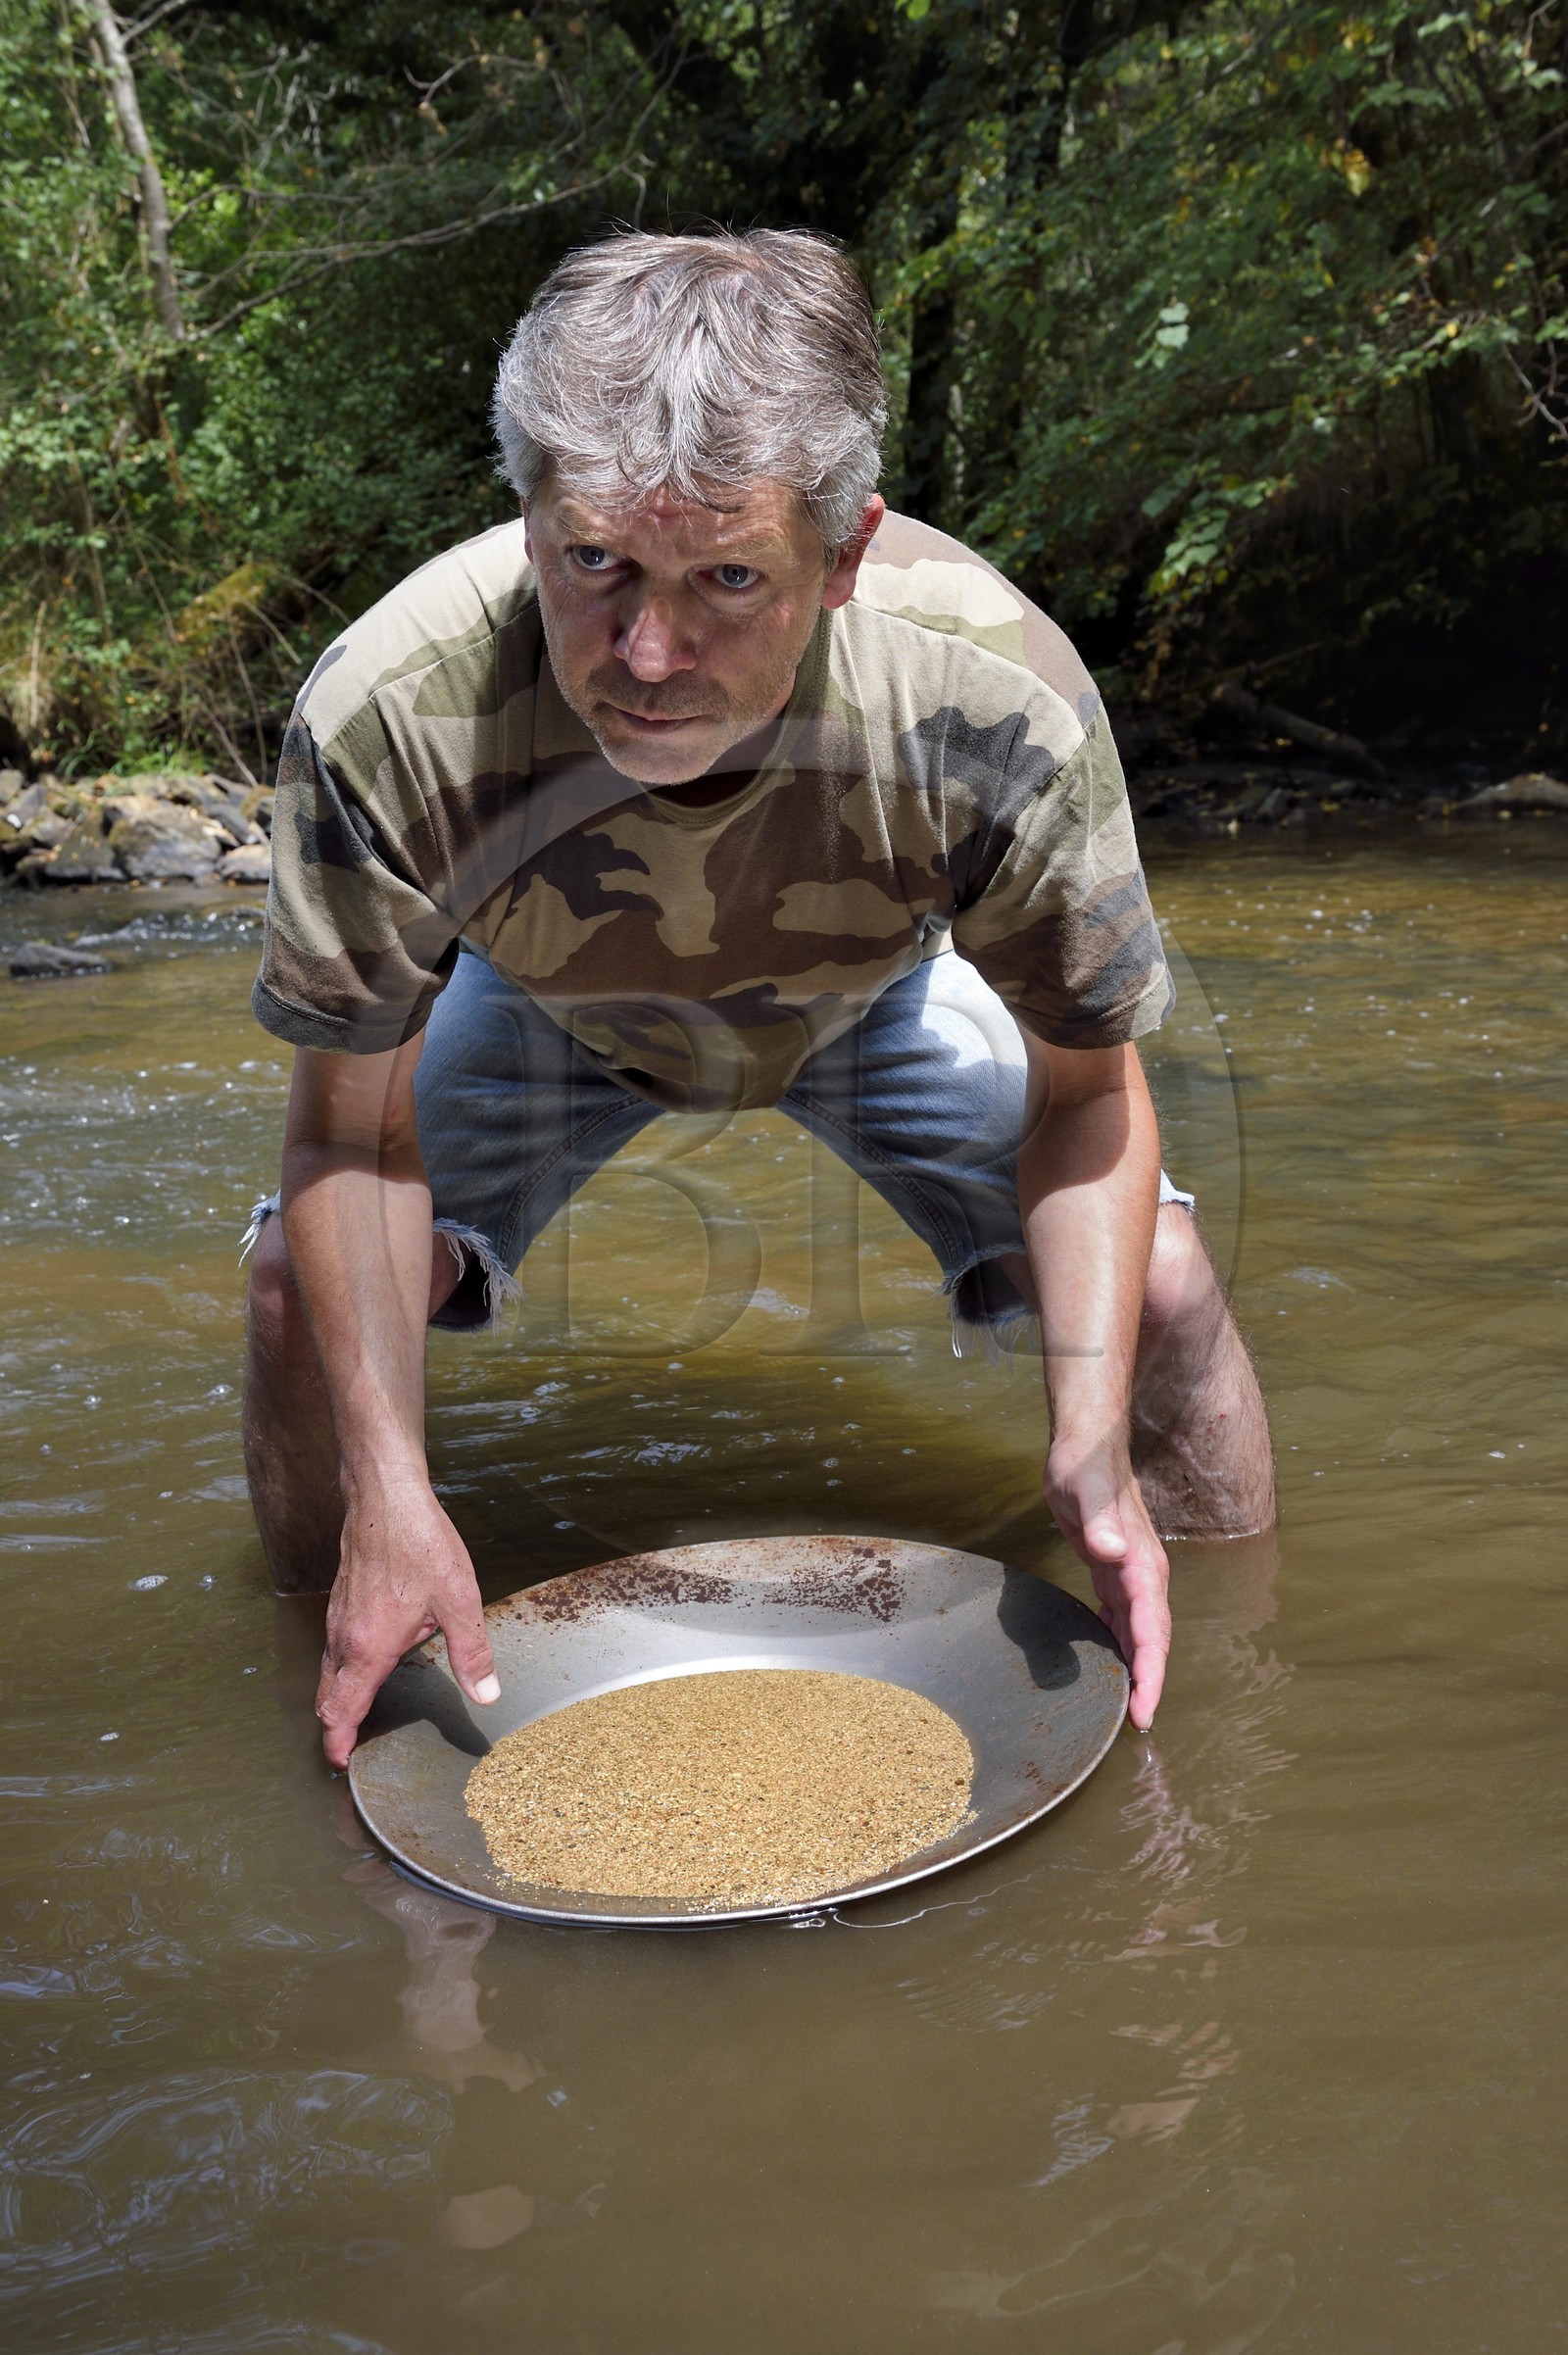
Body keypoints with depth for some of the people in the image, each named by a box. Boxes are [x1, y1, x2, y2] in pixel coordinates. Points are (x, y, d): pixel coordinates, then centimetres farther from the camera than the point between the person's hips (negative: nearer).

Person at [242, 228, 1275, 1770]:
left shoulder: (1001, 705, -40)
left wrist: (1094, 1443, -37)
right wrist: (391, 1499, -32)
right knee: (304, 1278, -19)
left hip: (879, 995, 0)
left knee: (1157, 1290, -15)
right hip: (546, 1008, 0)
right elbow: (353, 1137, -27)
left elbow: (1086, 1082, -26)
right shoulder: (384, 719, -40)